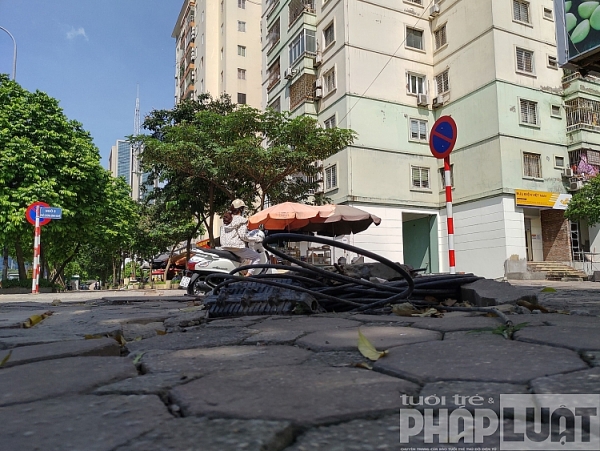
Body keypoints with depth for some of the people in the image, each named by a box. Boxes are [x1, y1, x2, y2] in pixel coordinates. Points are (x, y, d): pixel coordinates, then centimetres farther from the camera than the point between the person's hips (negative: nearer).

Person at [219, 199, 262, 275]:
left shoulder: (226, 219, 14)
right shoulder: (241, 220, -8)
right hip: (237, 247, -8)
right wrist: (254, 239, -5)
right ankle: (248, 275, -9)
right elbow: (243, 236, -17)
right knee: (257, 256, 5)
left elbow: (222, 235, 13)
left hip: (225, 248, 8)